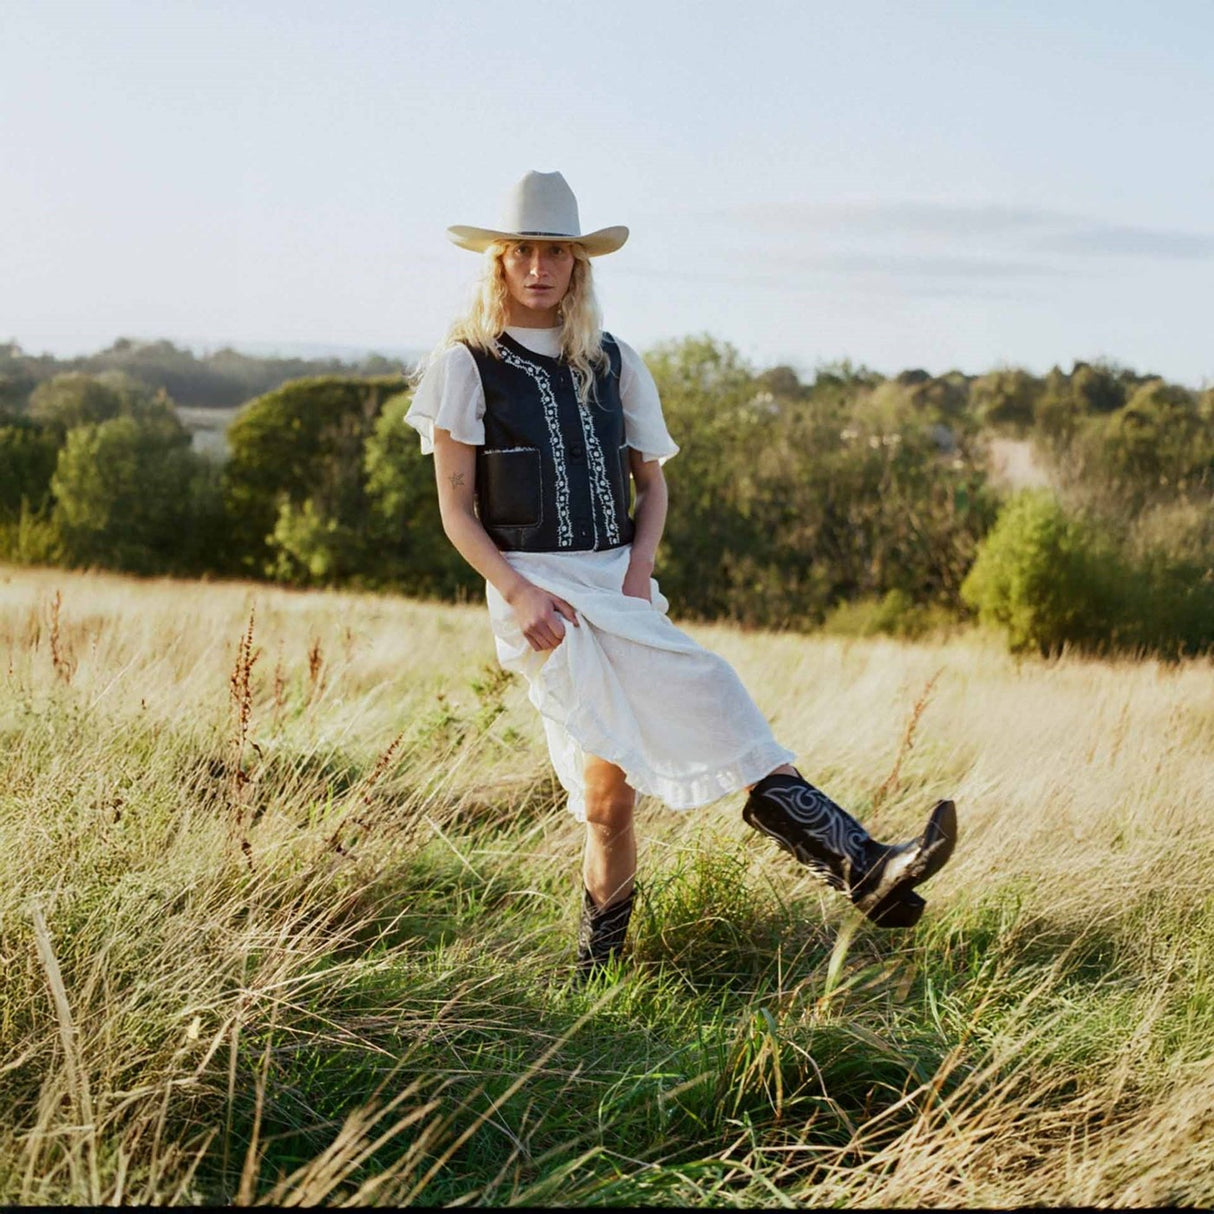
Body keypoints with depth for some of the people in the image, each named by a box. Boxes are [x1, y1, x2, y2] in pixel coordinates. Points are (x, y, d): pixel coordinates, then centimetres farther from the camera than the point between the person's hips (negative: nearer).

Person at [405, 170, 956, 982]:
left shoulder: (613, 362, 15)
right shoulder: (467, 364, 2)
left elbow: (652, 481, 18)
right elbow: (456, 511, -1)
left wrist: (638, 570, -1)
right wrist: (517, 592, -15)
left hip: (617, 588, 5)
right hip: (537, 594, -5)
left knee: (609, 797, -1)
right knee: (708, 700, -20)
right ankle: (860, 867, -24)